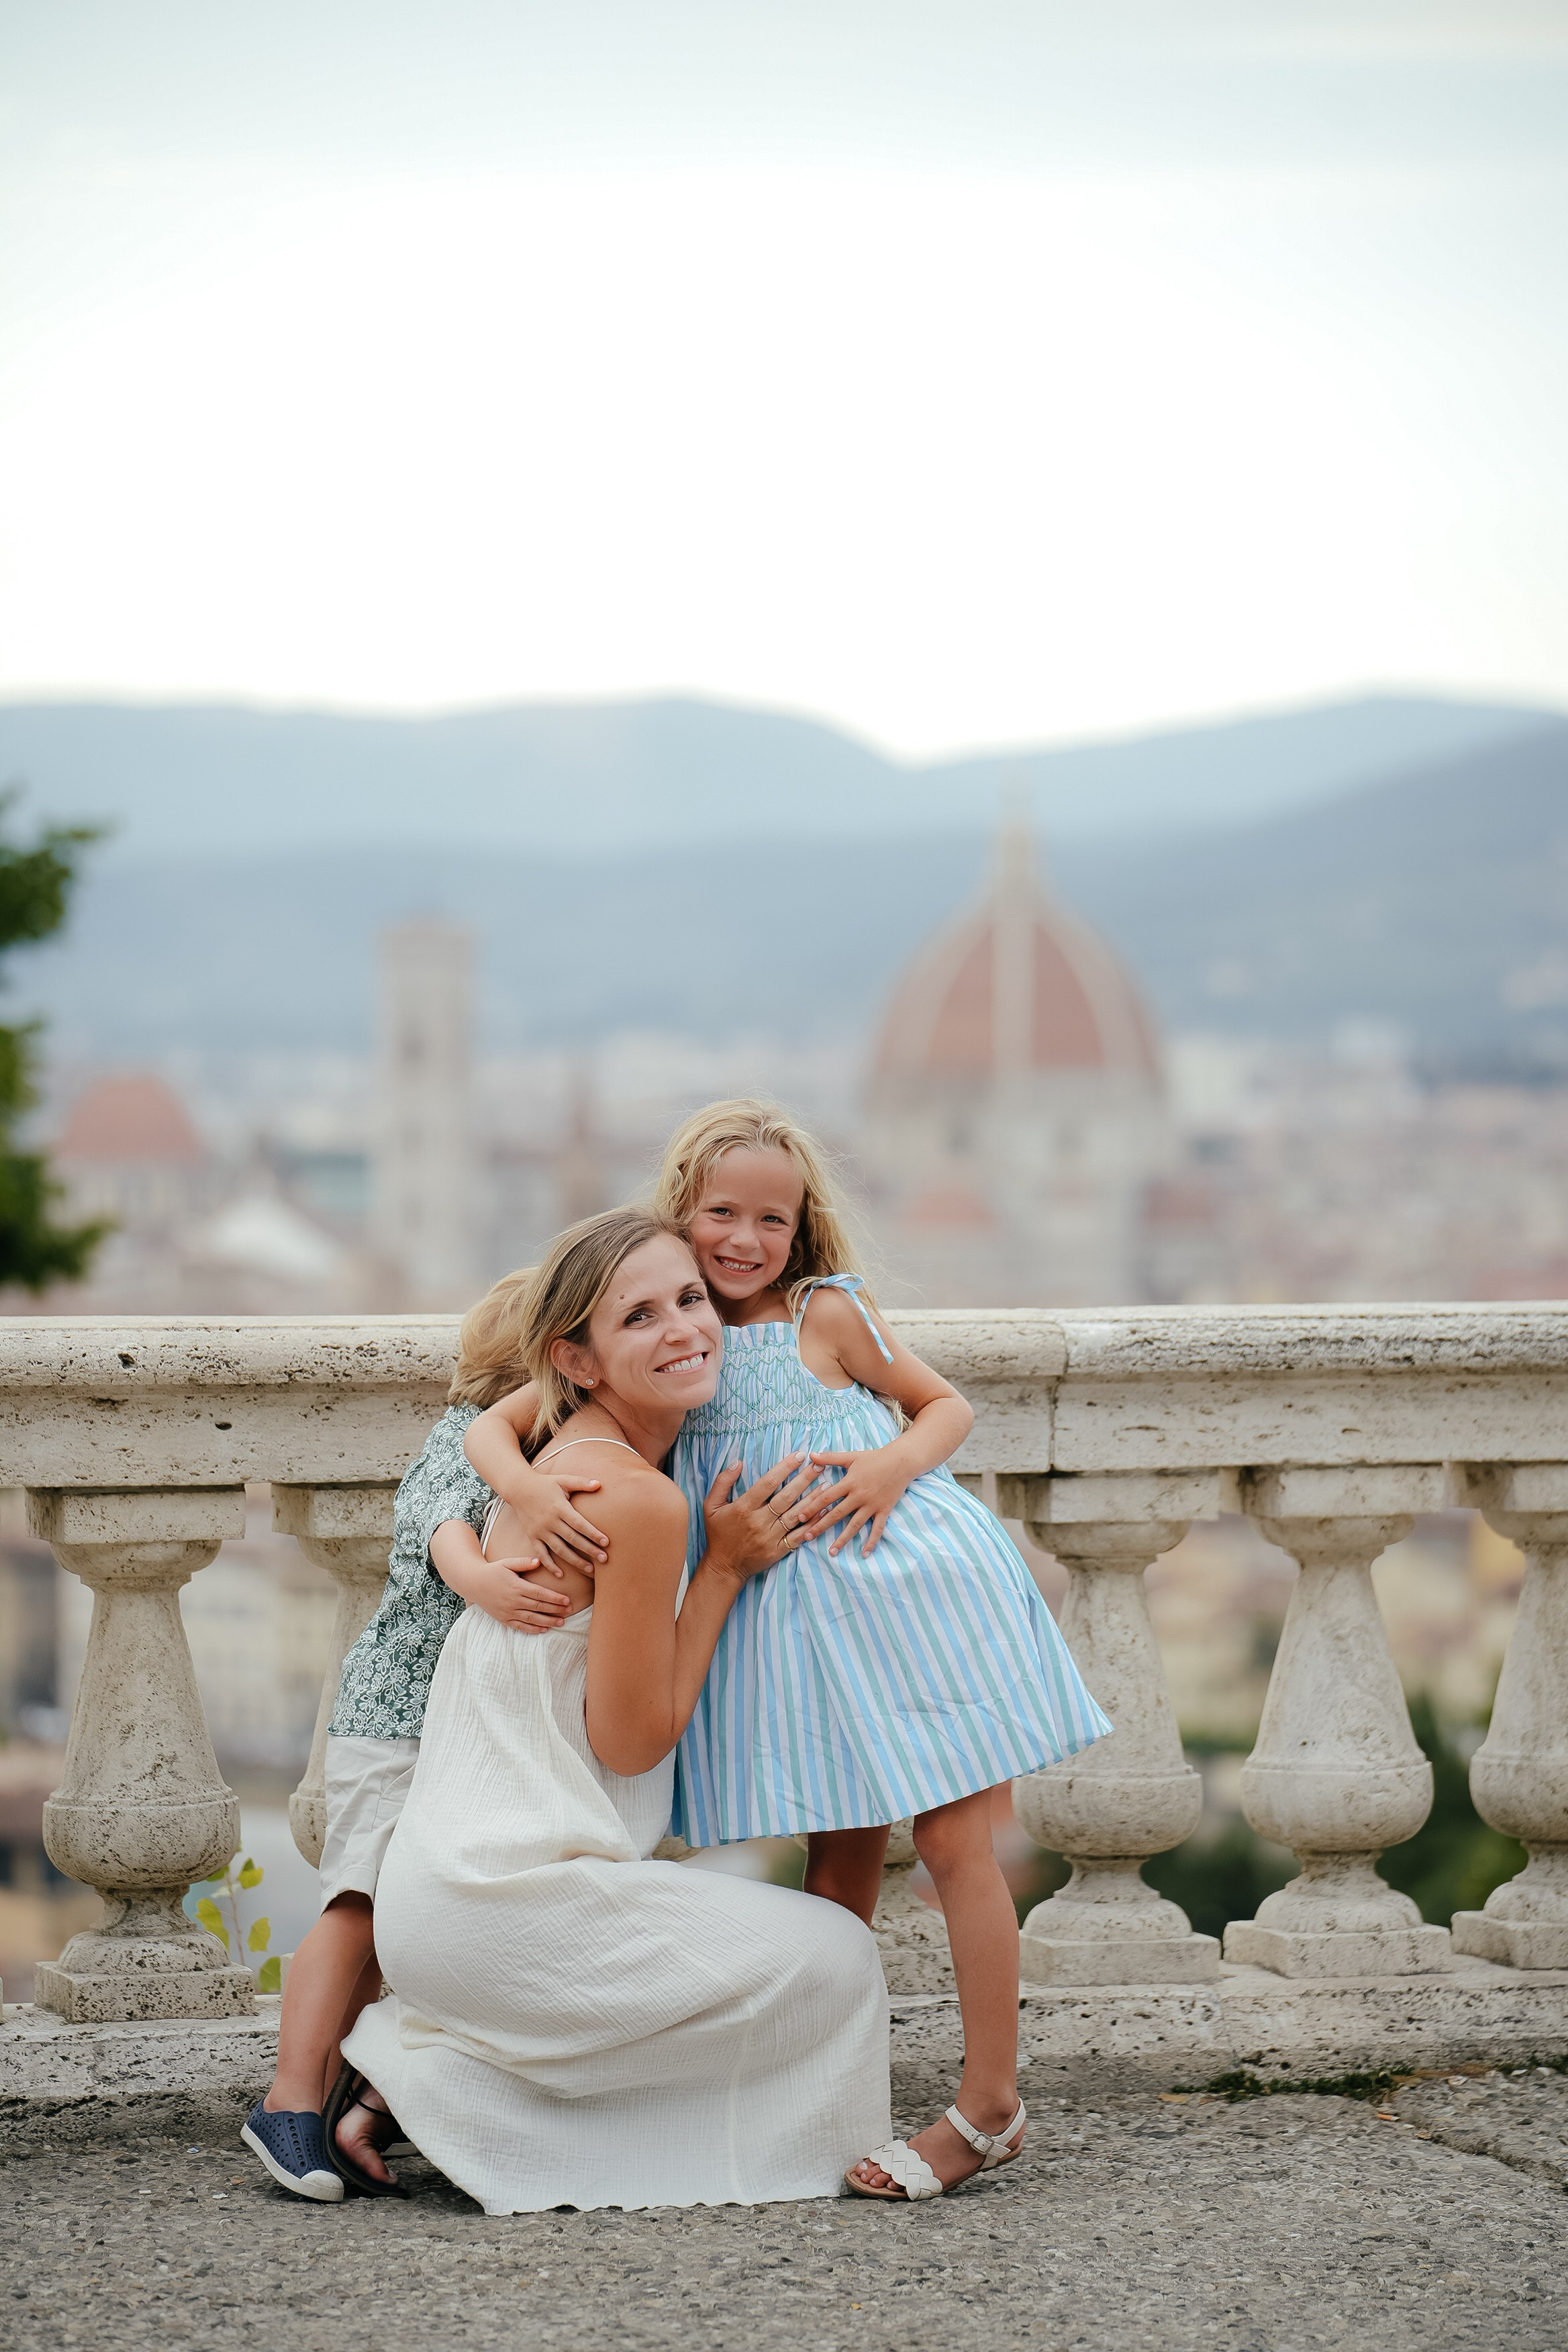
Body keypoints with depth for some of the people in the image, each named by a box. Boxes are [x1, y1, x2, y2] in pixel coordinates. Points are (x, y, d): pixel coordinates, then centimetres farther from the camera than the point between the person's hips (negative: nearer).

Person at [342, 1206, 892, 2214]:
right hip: (511, 1899, -9)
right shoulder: (641, 1498, -17)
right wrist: (725, 1567, -6)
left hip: (443, 1878, 9)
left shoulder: (571, 1463, 10)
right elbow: (632, 1739, -13)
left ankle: (427, 2060, 14)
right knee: (834, 1960, 2)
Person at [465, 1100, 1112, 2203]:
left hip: (906, 1583, -3)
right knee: (840, 1856, 11)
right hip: (788, 1613, 3)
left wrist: (895, 1465, -13)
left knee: (953, 1839, -3)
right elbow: (493, 1424, 4)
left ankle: (992, 2106, 3)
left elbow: (948, 1405, 7)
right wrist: (527, 1492, -17)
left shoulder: (827, 1313, 0)